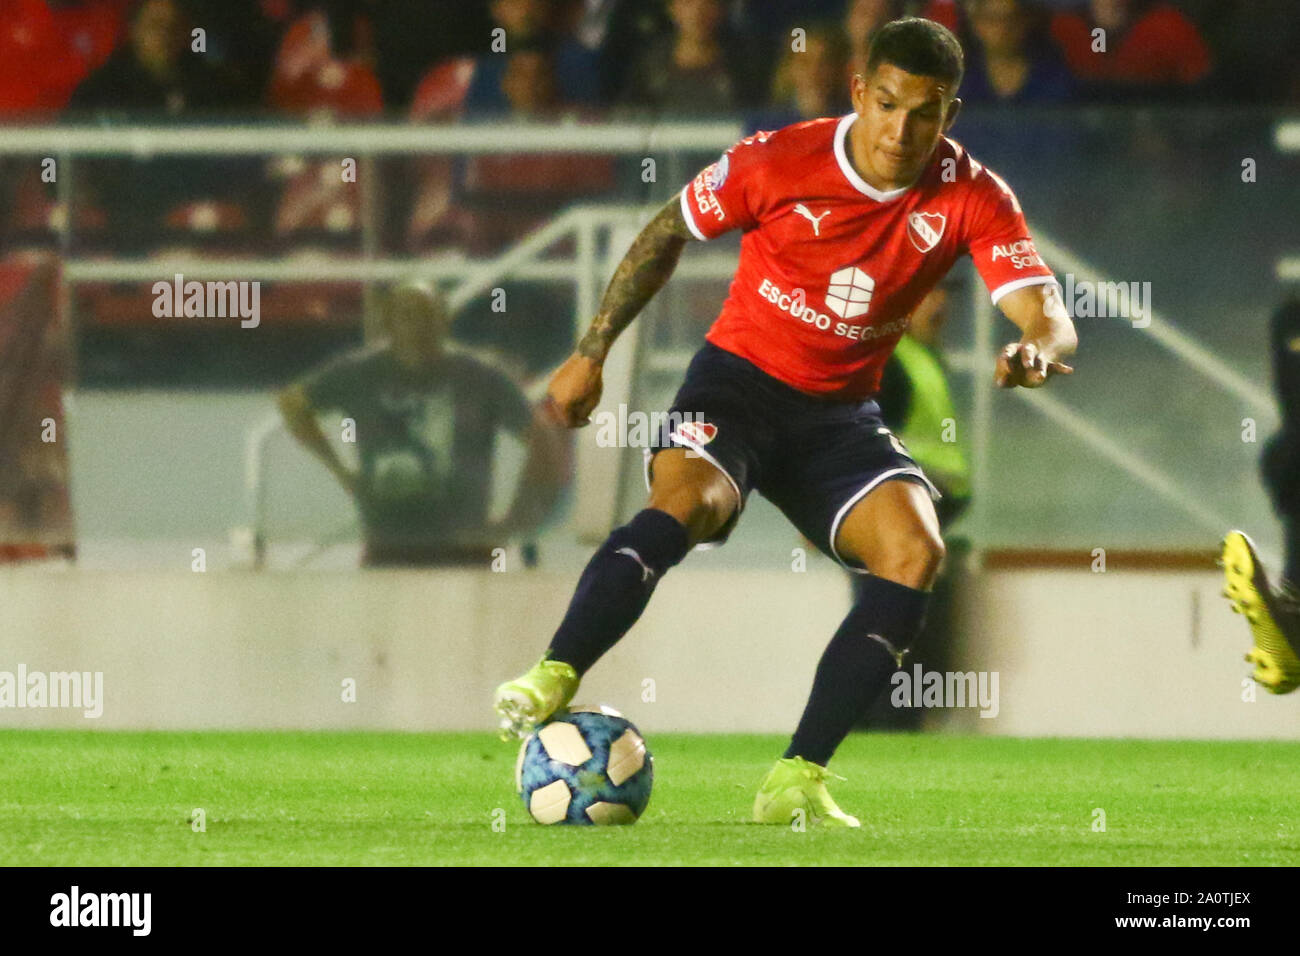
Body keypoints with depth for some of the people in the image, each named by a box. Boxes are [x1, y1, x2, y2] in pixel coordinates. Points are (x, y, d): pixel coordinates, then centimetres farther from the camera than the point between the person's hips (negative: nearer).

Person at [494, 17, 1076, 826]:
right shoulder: (777, 162, -13)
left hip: (842, 412, 2)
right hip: (740, 377, -2)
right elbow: (669, 233, 3)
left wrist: (1037, 352, -43)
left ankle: (797, 781, -22)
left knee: (915, 549, -24)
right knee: (686, 501, -35)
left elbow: (1050, 319, -17)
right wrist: (593, 351, 2)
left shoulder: (971, 199, -11)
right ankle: (553, 681, -36)